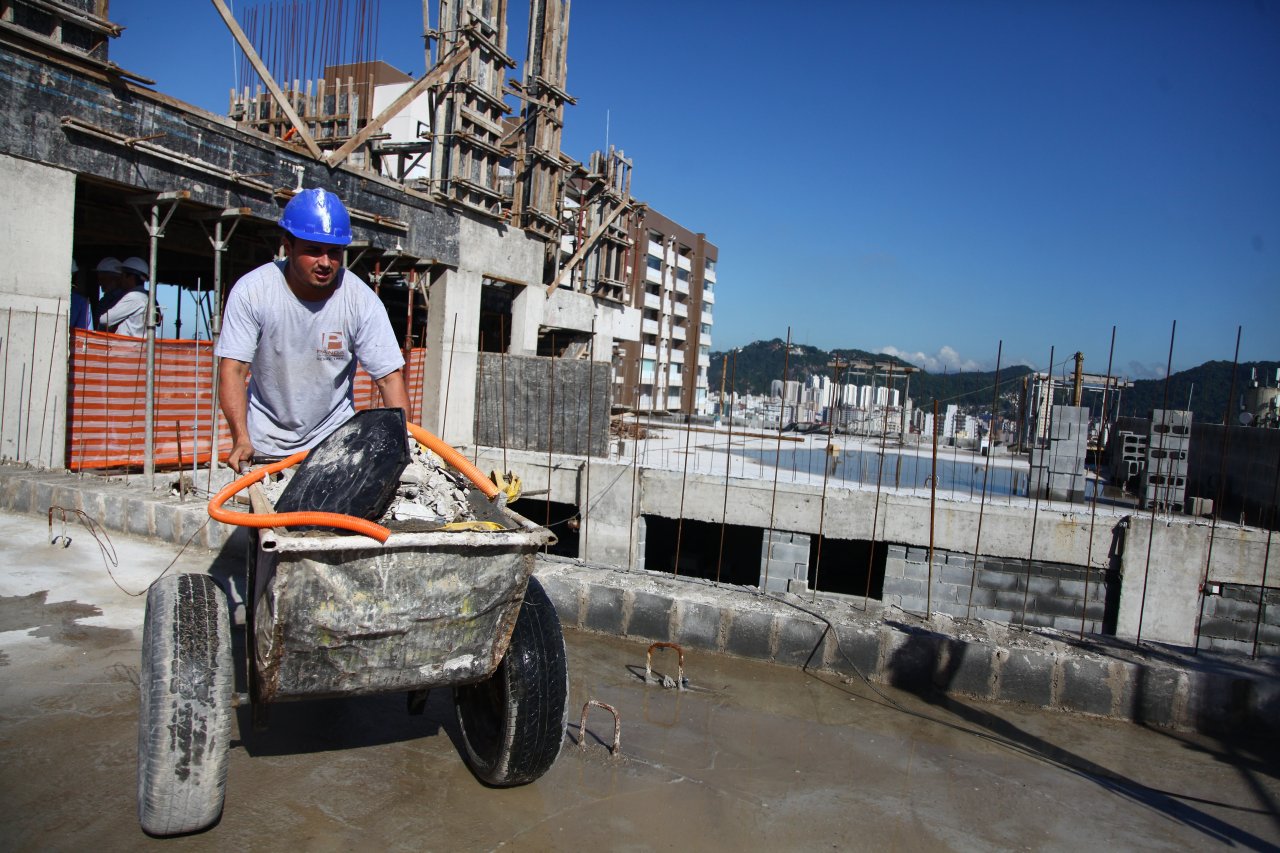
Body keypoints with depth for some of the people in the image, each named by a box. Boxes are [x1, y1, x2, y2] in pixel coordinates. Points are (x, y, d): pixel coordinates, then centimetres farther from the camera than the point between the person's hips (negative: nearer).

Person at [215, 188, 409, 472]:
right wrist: (241, 439, -29)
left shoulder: (361, 300, -15)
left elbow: (389, 377, -17)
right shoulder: (251, 291, -15)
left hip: (334, 440, 0)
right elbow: (233, 369, -16)